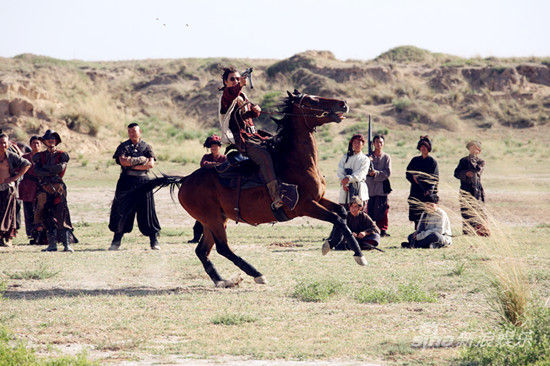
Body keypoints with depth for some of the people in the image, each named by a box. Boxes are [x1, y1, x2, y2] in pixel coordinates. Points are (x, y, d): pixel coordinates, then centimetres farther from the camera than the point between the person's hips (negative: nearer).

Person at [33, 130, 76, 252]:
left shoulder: (62, 155, 9)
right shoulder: (40, 156, 16)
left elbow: (61, 167, -9)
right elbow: (36, 171, 0)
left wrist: (45, 168, -3)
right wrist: (52, 172, -9)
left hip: (58, 187, -3)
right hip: (44, 188, 3)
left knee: (61, 216, -13)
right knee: (46, 215, -2)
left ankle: (67, 244, -16)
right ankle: (52, 243, 3)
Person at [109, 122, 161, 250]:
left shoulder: (146, 147, 8)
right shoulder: (123, 146, 7)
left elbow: (151, 164, -6)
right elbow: (123, 161, -10)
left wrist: (132, 165, -11)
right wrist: (140, 160, -11)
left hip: (142, 182, 0)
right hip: (126, 182, 0)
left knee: (147, 211, -2)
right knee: (122, 211, 0)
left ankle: (154, 240, 4)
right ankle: (116, 241, 7)